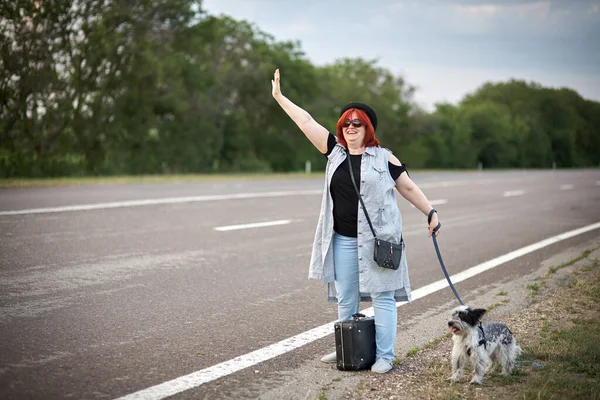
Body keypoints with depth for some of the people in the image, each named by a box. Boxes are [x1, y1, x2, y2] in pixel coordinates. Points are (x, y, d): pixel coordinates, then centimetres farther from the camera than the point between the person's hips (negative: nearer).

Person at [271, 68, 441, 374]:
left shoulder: (383, 158, 1)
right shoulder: (334, 151, 9)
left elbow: (409, 188, 6)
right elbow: (306, 122, 9)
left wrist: (431, 213, 1)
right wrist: (279, 96, 11)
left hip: (377, 239, -4)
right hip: (343, 240, 4)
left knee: (382, 296, -1)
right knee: (345, 299, 12)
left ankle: (384, 356, 4)